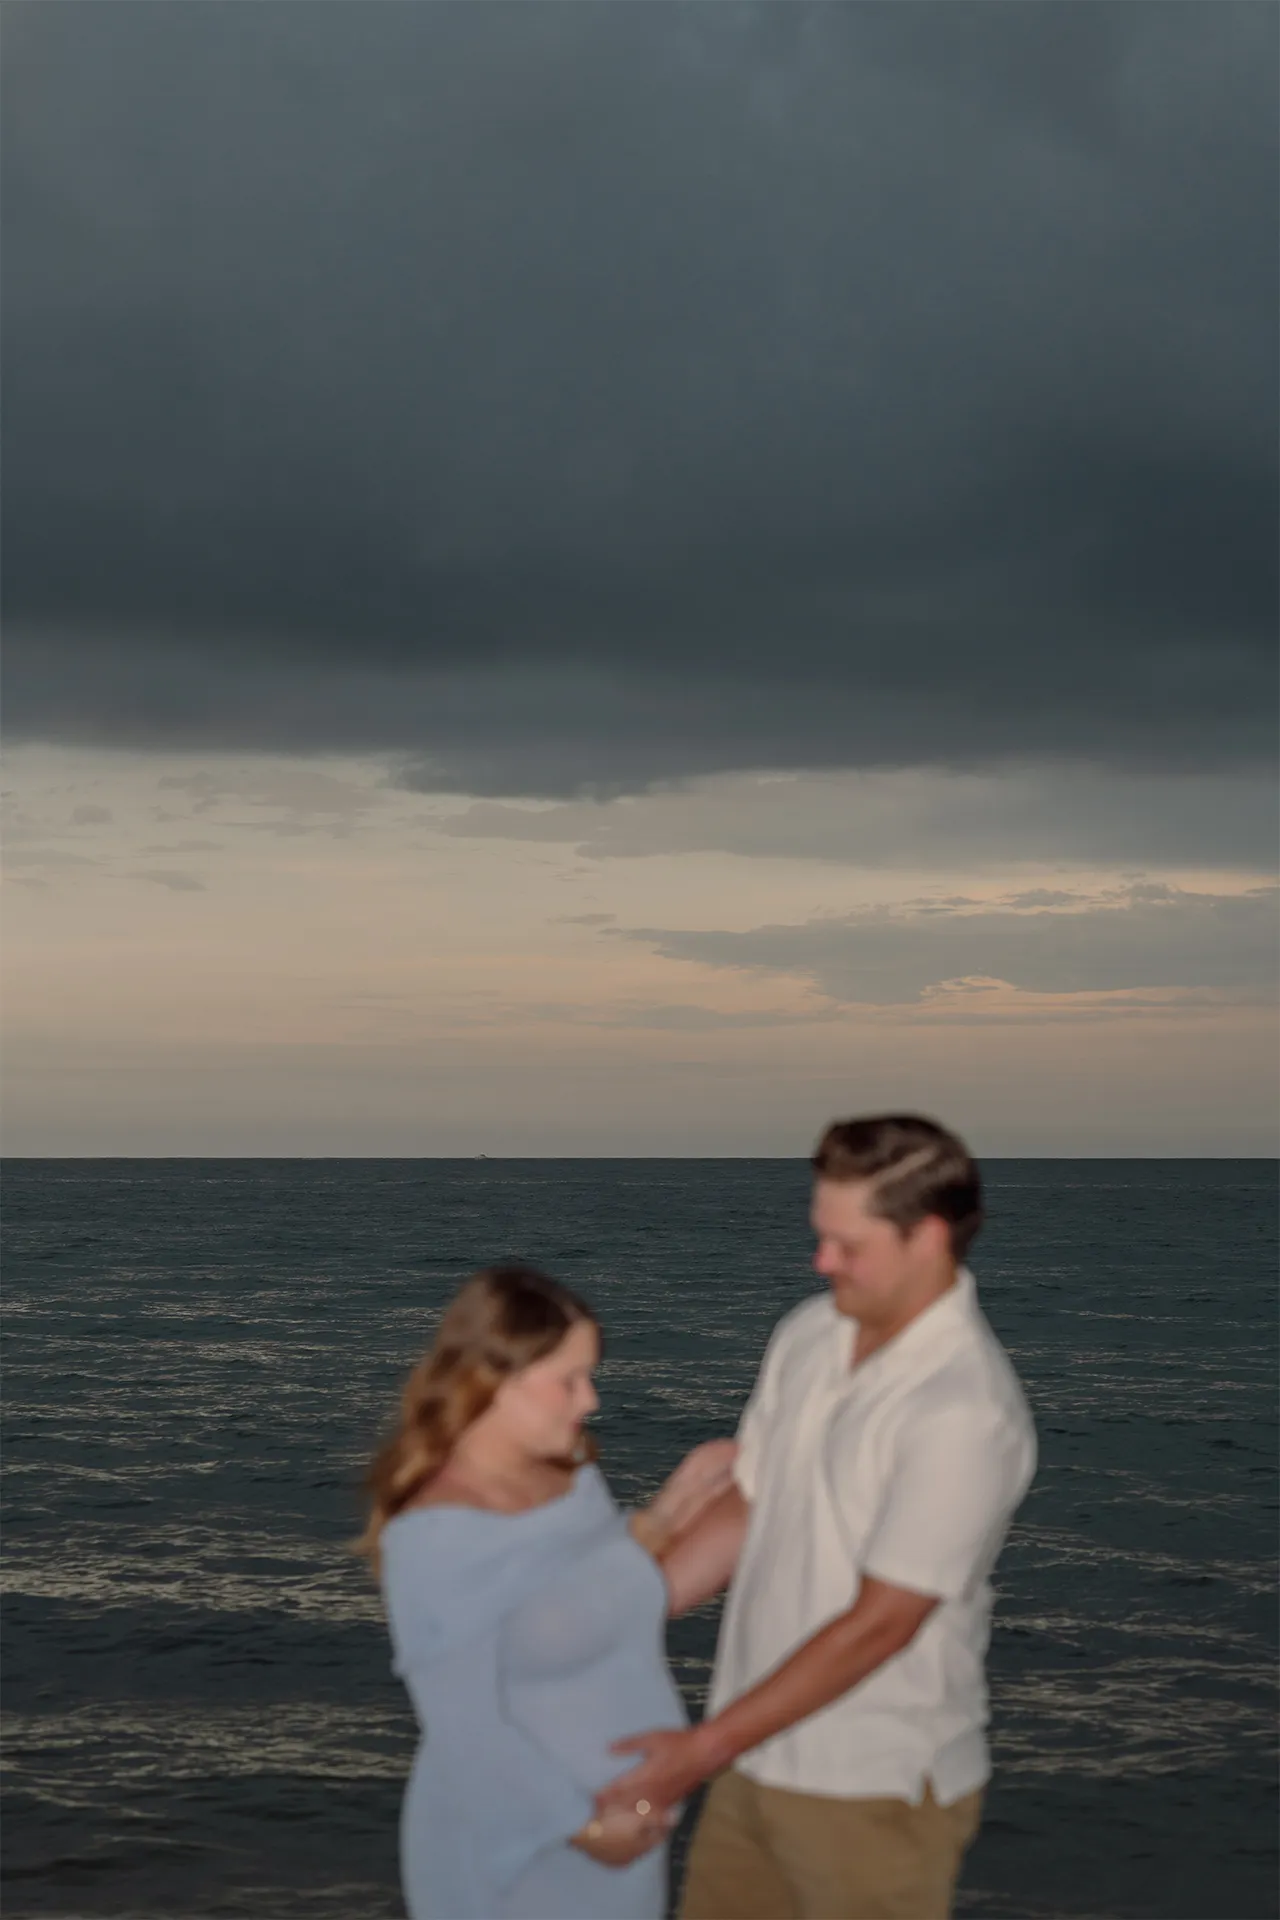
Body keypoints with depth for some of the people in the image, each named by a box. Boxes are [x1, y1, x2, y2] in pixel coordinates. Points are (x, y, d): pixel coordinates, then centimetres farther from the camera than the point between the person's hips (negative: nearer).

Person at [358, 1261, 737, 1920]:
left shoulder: (576, 1481, 2)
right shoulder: (438, 1537, -21)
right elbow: (468, 1728, -21)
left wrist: (660, 1522, 5)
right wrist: (583, 1824, -18)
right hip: (511, 1855, -7)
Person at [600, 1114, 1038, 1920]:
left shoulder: (969, 1411, -23)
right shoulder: (809, 1334, 2)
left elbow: (878, 1623, -23)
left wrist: (706, 1747, -20)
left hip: (878, 1787, -7)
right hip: (761, 1759, 7)